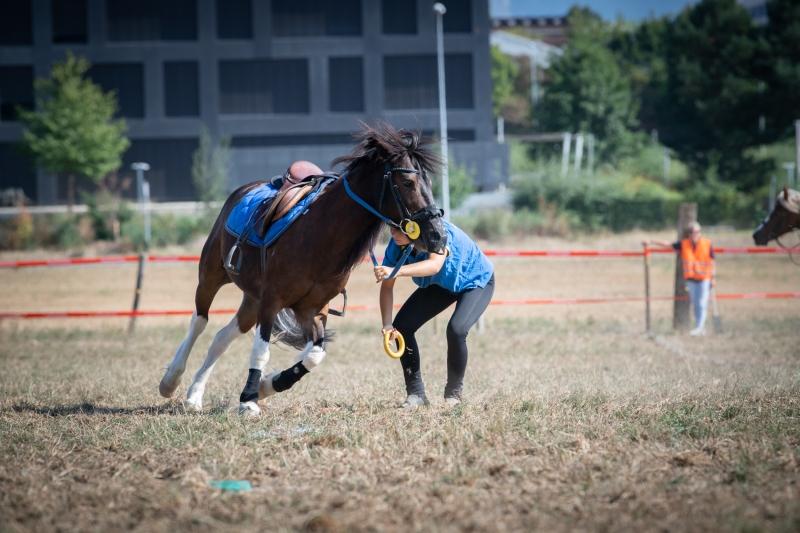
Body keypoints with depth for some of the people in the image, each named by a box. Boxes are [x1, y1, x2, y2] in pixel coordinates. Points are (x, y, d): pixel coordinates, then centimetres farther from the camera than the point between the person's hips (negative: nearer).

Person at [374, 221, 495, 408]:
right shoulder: (396, 246, -22)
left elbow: (435, 264, -59)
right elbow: (387, 286, -16)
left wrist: (397, 272, -72)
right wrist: (387, 324, -29)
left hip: (477, 281, -6)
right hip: (441, 285, 6)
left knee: (456, 330, -29)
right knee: (402, 326, -7)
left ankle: (454, 393, -6)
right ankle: (416, 394, 4)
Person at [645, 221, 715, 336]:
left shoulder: (707, 244, -6)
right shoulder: (684, 244, 0)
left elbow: (711, 262, 0)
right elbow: (668, 244, 3)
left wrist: (712, 278, 0)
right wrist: (651, 242, 0)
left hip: (704, 279, -3)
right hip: (691, 279, 3)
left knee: (702, 304, -9)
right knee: (695, 304, 6)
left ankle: (699, 327, -9)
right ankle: (702, 328, 15)